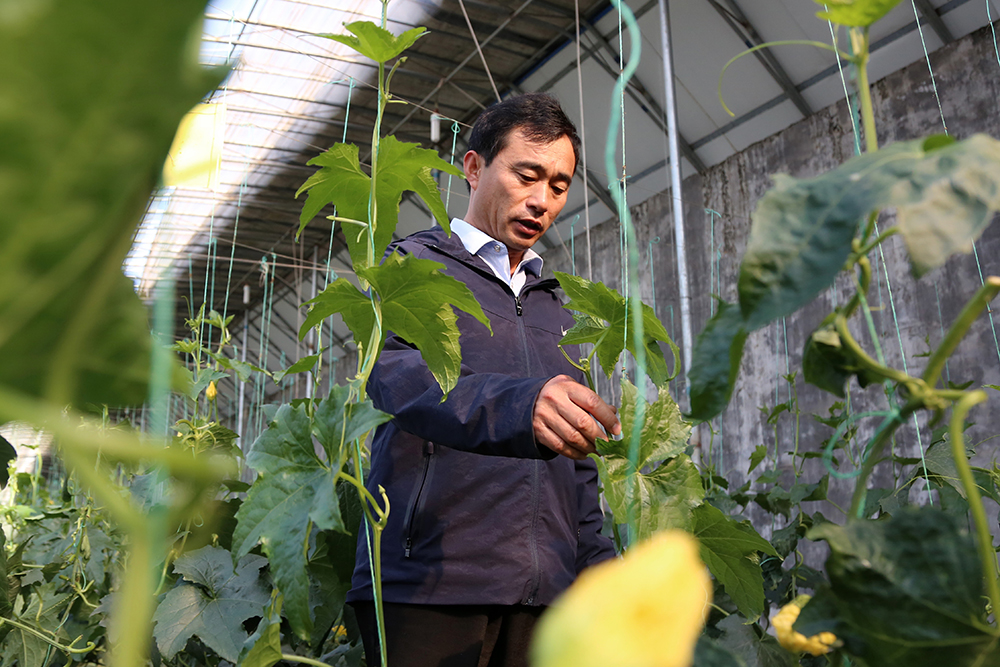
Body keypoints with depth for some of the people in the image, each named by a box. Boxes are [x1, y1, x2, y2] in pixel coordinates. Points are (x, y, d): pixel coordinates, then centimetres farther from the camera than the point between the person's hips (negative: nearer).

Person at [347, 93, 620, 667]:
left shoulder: (556, 307, 21)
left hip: (545, 588, 6)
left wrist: (599, 573, 9)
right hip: (431, 579, -5)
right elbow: (397, 374, -20)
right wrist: (518, 405, -38)